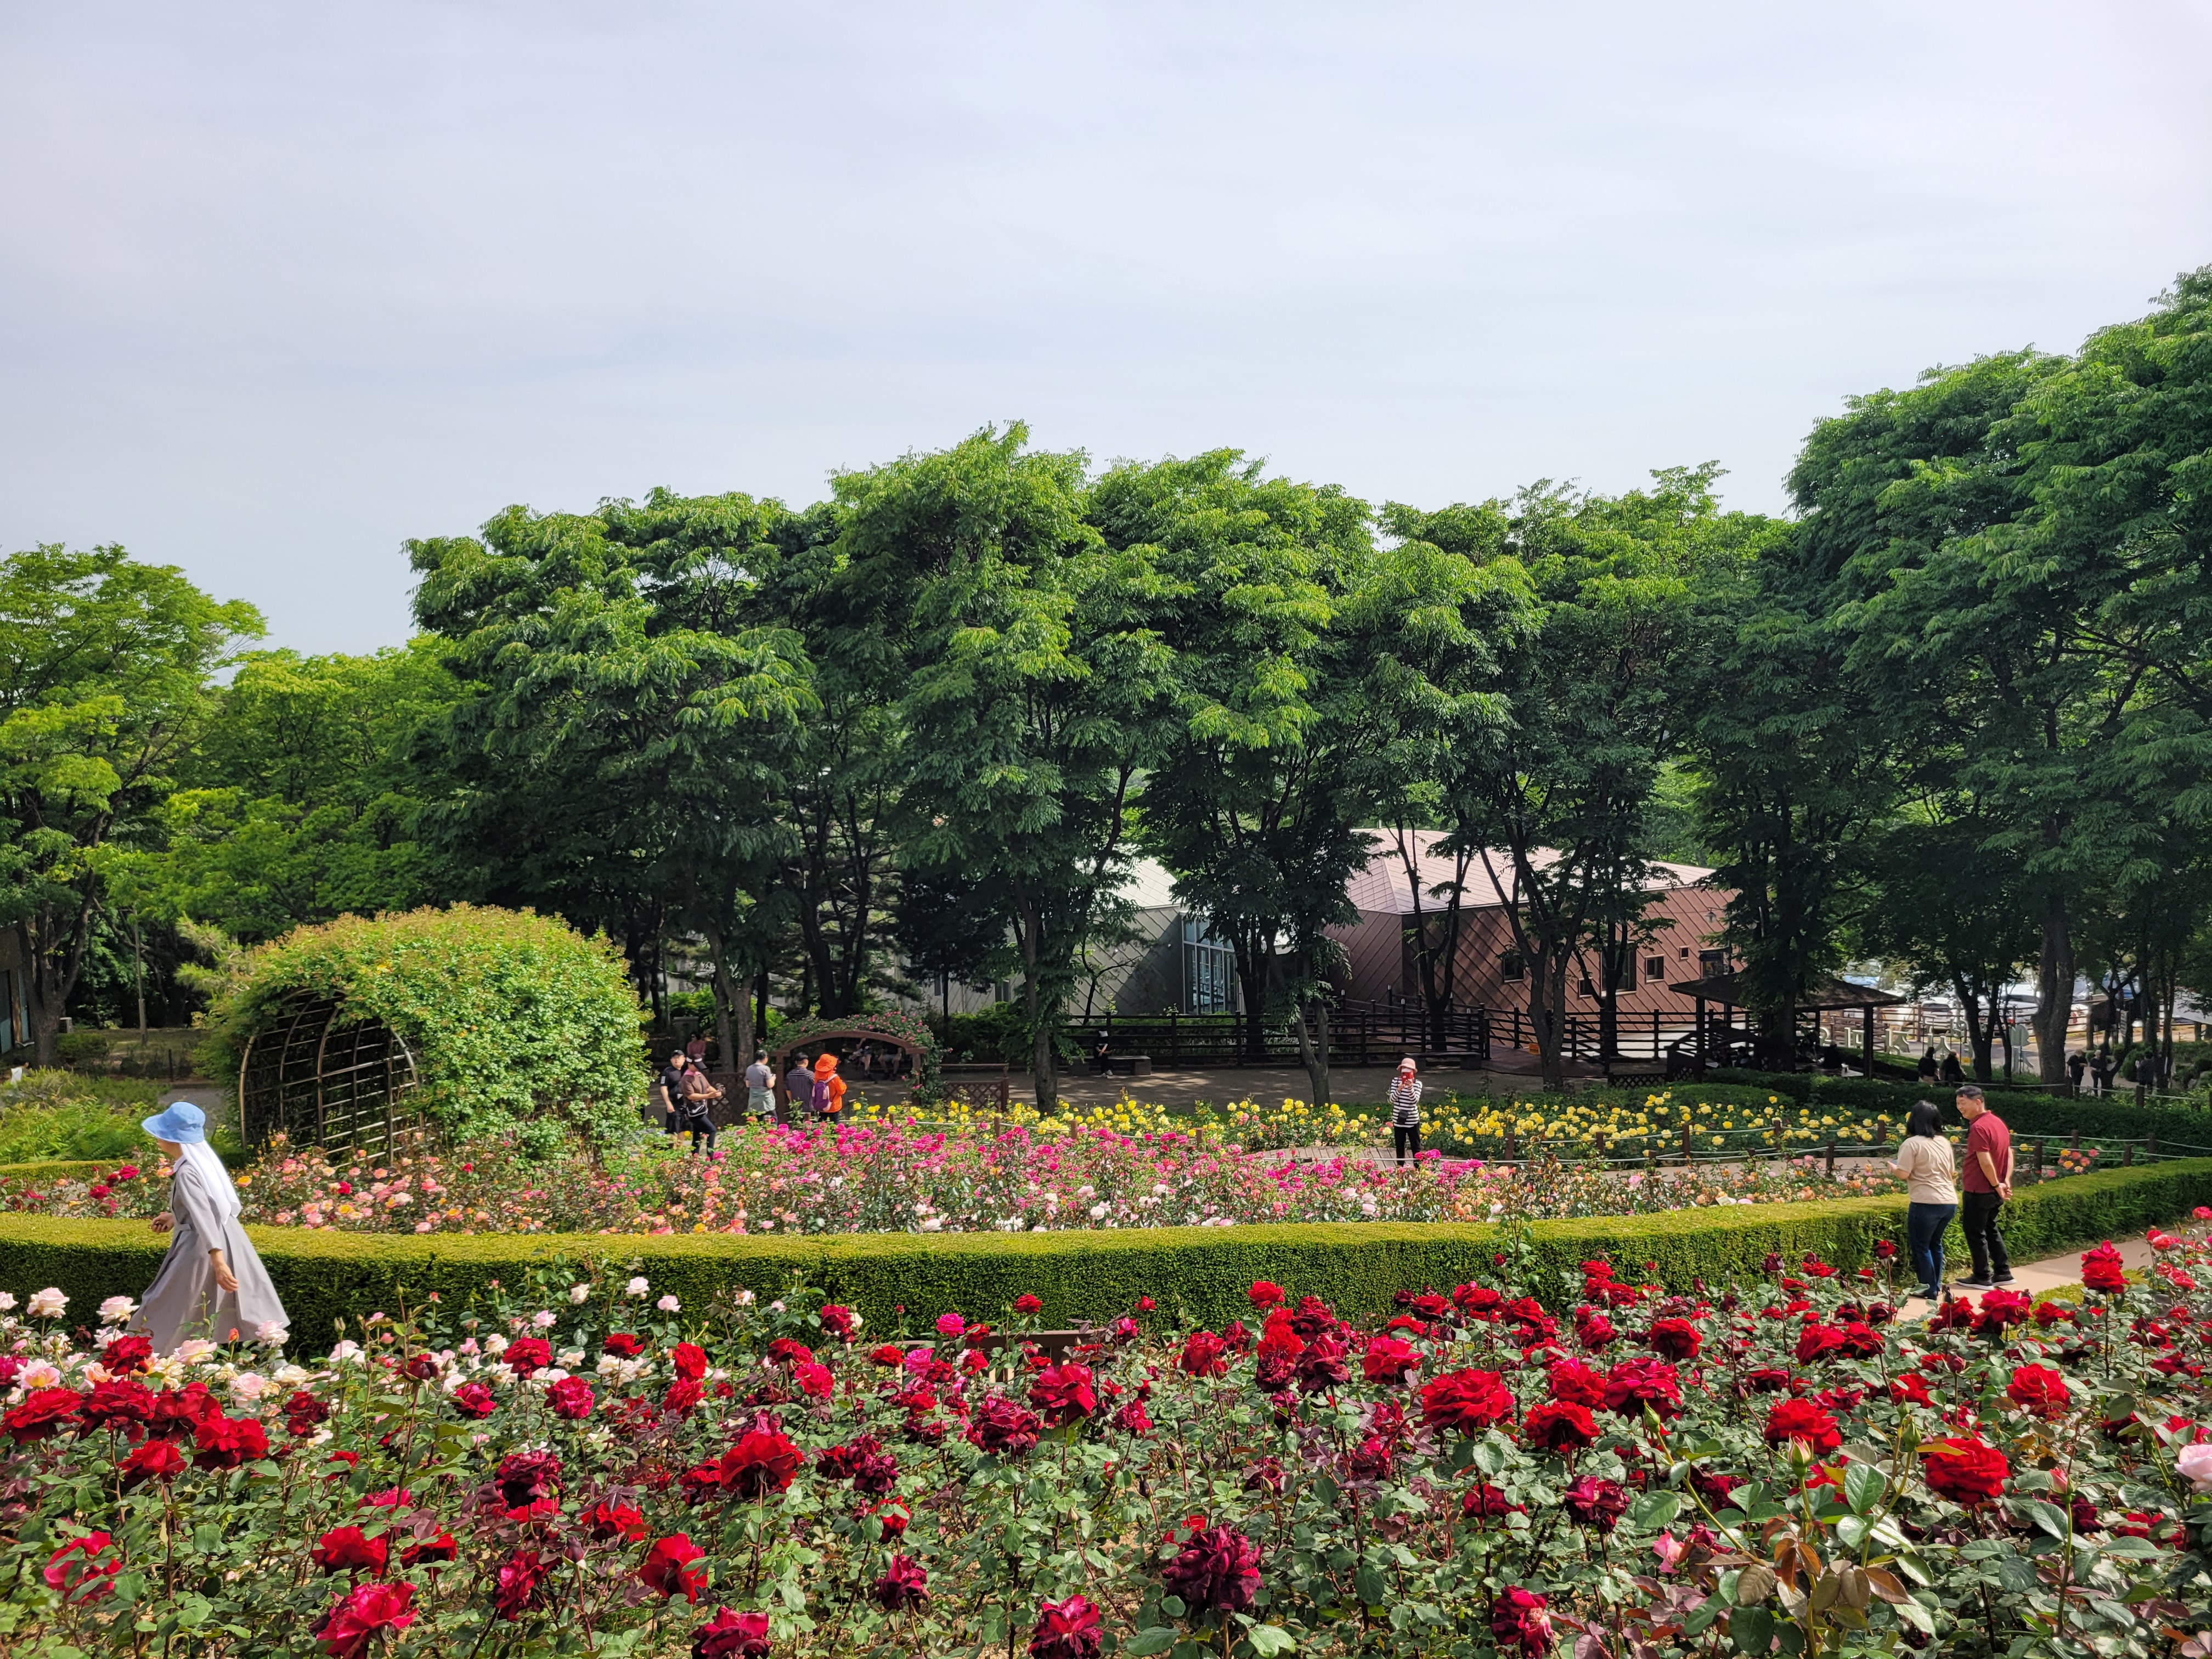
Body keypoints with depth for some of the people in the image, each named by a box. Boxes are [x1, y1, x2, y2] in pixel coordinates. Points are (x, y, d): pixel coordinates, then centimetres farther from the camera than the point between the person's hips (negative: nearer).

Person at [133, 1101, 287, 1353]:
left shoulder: (186, 1174, -19)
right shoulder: (205, 1159, 6)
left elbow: (204, 1217, -28)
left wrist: (217, 1261, -34)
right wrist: (176, 1217, 26)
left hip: (203, 1250, -9)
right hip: (230, 1242, 9)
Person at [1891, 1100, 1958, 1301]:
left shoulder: (1911, 1144, -11)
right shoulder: (1944, 1143, 10)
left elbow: (1904, 1173, -15)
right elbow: (1952, 1173, 17)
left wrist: (1893, 1167, 6)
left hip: (1926, 1203, -7)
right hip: (1950, 1201, 7)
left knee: (1921, 1246, 6)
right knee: (1935, 1243, 21)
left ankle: (1930, 1290, 9)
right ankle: (1936, 1287, 25)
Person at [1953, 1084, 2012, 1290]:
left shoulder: (1978, 1127, -21)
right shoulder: (1998, 1122, 9)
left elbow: (1985, 1162, -24)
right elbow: (2009, 1154, 11)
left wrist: (1997, 1185, -14)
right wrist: (2006, 1181, 5)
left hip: (1978, 1191, -9)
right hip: (1995, 1192, 9)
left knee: (1975, 1233, 3)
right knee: (1990, 1229, 21)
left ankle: (1982, 1278, 8)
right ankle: (2003, 1272, 24)